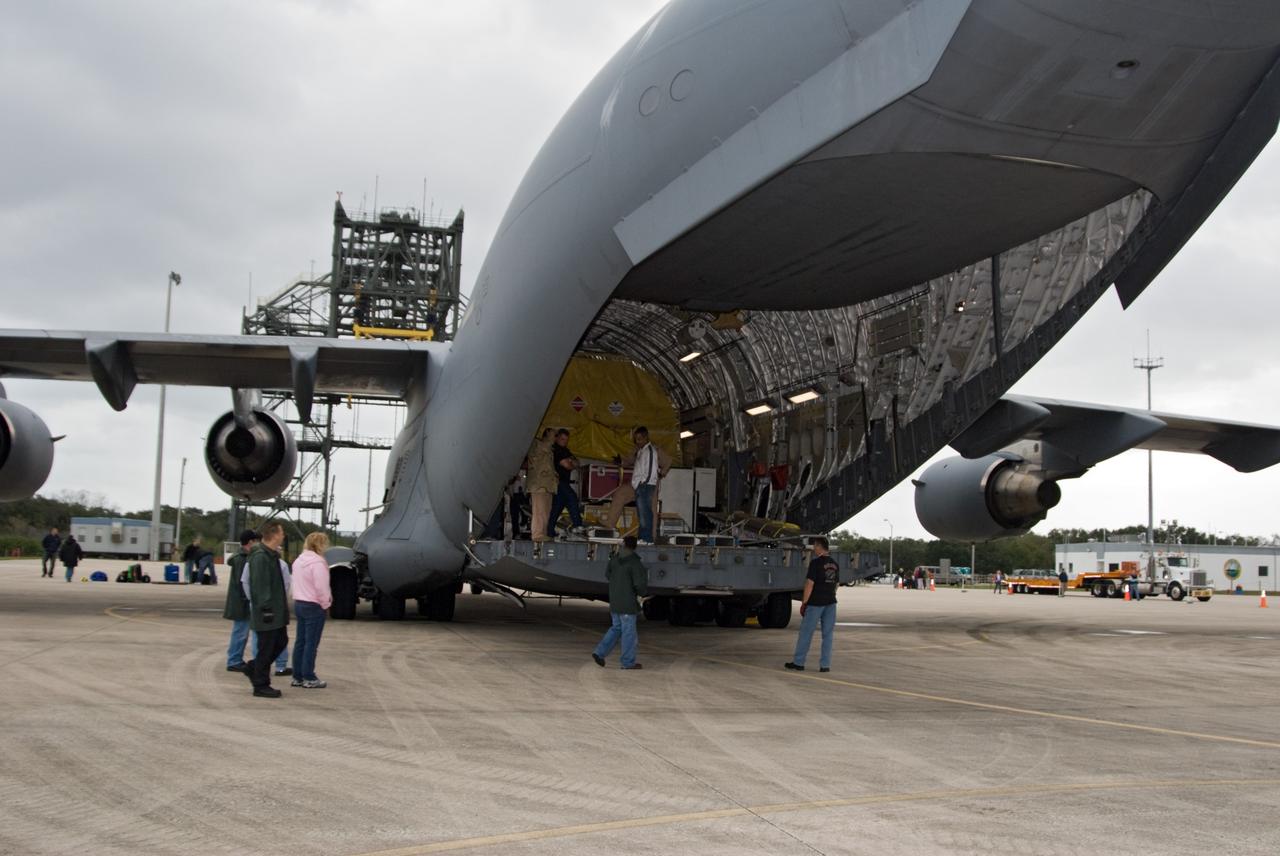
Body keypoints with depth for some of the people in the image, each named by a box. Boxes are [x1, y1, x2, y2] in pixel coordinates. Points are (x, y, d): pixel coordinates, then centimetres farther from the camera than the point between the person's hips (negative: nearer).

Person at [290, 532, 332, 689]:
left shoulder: (299, 560, 11)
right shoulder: (317, 562, -19)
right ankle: (309, 678, 1)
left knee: (300, 641, 12)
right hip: (314, 606, -9)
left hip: (298, 603, 9)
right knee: (311, 643, -3)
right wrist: (326, 603, -6)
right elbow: (321, 587, -22)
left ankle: (297, 677, 16)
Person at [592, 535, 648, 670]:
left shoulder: (614, 559, 2)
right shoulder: (635, 563, -18)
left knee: (616, 628, 20)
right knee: (628, 632, 3)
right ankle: (628, 662, 10)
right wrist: (642, 593, 1)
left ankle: (600, 653, 12)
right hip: (628, 603, -6)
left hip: (614, 602, 6)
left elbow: (608, 574, 18)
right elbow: (640, 583, -21)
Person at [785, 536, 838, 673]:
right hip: (830, 603, 6)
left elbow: (810, 584, -15)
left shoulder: (816, 563, -13)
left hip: (815, 603, -6)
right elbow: (836, 584, 15)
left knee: (806, 633, 2)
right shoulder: (835, 564, 9)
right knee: (828, 634, 6)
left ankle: (798, 663, 7)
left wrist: (804, 603, -10)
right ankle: (825, 665, 5)